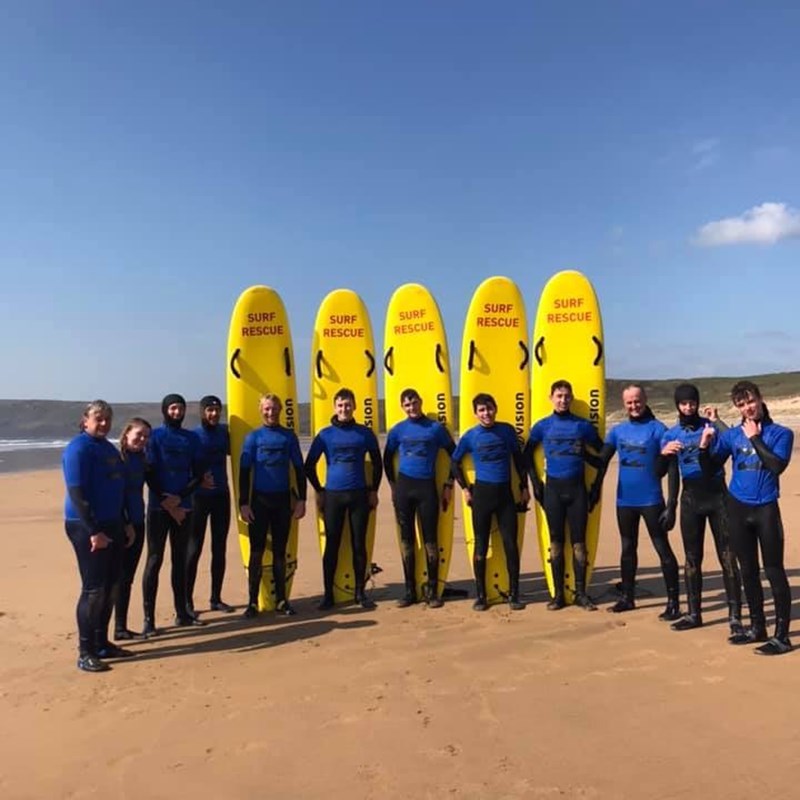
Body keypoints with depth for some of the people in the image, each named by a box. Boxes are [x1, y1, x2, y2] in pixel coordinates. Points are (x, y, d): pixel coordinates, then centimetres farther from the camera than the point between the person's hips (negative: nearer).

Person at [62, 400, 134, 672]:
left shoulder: (108, 447, 14)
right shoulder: (78, 448, -12)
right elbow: (76, 493, -18)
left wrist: (123, 524, 18)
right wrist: (94, 531, -22)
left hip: (112, 525, 8)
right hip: (87, 527, -8)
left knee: (111, 587, 12)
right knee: (93, 589, -4)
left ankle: (102, 643, 24)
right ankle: (85, 653, 6)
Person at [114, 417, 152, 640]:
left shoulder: (141, 459, 11)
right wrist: (125, 524, -16)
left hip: (137, 523, 7)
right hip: (122, 525, -7)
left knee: (127, 577, 12)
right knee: (121, 577, 0)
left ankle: (122, 626, 20)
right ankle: (120, 628, 8)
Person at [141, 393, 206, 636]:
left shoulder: (192, 438, 9)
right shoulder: (155, 436, -2)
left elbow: (198, 474, 5)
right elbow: (150, 473, -7)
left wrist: (179, 498, -10)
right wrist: (167, 503, -12)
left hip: (183, 507, 4)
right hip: (159, 507, -4)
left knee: (180, 559, 11)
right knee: (154, 560, -3)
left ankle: (182, 613, 19)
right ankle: (149, 619, 1)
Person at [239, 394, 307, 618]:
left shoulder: (289, 436, 6)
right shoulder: (253, 437, 2)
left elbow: (299, 469, 7)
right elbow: (244, 471, 1)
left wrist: (301, 499, 2)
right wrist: (243, 503, -5)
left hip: (283, 499, 2)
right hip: (259, 500, -1)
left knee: (280, 551, 9)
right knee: (257, 551, 1)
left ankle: (281, 600, 17)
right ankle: (253, 602, 9)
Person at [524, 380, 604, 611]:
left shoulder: (583, 425, 3)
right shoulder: (542, 426, 4)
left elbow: (602, 452, 12)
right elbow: (527, 454, 11)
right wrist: (536, 483, 6)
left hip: (577, 488, 0)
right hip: (553, 488, 0)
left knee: (579, 542, 4)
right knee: (556, 542, 6)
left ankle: (581, 593, 13)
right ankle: (558, 594, 14)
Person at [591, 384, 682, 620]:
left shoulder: (658, 429, -7)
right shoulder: (618, 430, 5)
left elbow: (672, 467, -10)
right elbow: (602, 461, 10)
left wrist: (671, 504, -14)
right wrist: (595, 490, 4)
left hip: (651, 501, -5)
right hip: (625, 501, 5)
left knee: (663, 549, 0)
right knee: (628, 548, 15)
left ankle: (673, 602, 7)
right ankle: (627, 597, 26)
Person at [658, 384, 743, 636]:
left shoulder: (710, 425, 0)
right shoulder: (671, 434, 5)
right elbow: (660, 472, 0)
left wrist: (716, 420, -18)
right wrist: (664, 453, -19)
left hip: (717, 494, -2)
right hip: (691, 498, 2)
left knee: (727, 556, -1)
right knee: (692, 557, 10)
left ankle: (735, 616, 6)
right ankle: (694, 613, 20)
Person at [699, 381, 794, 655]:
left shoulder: (781, 433, -2)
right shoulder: (730, 435, 5)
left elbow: (777, 465, -18)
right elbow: (710, 470, 4)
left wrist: (755, 437, -15)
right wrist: (704, 446, -13)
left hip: (766, 509, -3)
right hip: (737, 508, 3)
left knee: (774, 571, -2)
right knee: (748, 571, 12)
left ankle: (782, 635, 7)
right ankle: (757, 627, 25)